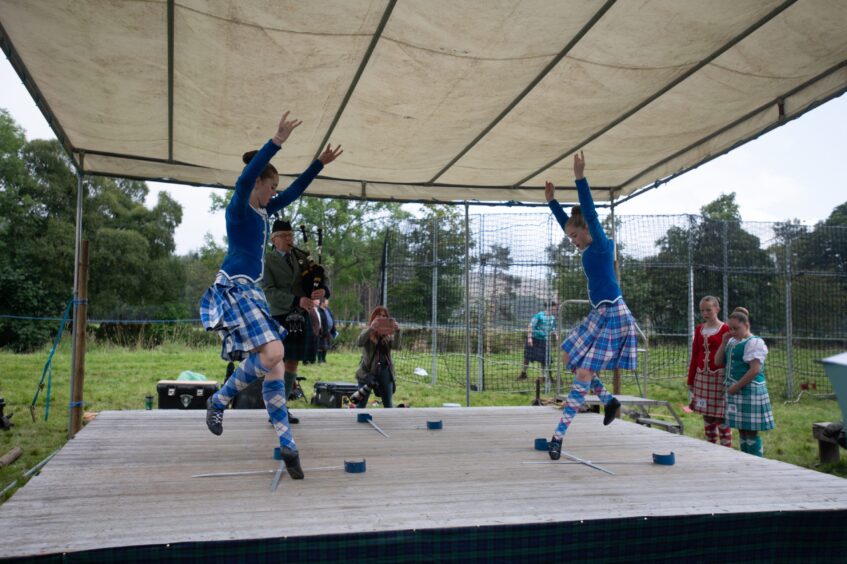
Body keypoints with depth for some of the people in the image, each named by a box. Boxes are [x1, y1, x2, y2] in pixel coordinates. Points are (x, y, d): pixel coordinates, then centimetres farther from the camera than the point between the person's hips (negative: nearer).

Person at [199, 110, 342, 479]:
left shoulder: (263, 210, 15)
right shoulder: (239, 207, -8)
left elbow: (294, 192, 24)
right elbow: (244, 178, -28)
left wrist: (320, 164, 21)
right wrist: (277, 141, -36)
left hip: (251, 290, 9)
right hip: (234, 288, -9)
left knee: (272, 362, 4)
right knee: (272, 354, -21)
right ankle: (219, 401, 2)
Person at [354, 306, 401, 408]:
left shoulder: (388, 334, 7)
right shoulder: (368, 332, 1)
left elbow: (396, 346, -9)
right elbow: (359, 343, -18)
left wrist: (397, 332, -28)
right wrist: (371, 328, -33)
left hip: (385, 371, 2)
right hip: (368, 371, -2)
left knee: (388, 404, 10)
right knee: (361, 404, 1)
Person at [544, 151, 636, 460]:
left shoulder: (602, 246, -12)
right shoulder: (588, 249, 11)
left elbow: (590, 214, -24)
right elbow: (567, 222, 22)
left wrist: (580, 179, -28)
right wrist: (552, 201, 19)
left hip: (612, 315, -10)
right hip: (598, 313, 10)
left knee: (584, 373, -10)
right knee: (569, 357, 16)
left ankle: (559, 435, -7)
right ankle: (608, 400, 25)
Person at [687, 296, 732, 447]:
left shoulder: (725, 329, -5)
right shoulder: (699, 329, 10)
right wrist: (690, 380, 12)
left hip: (719, 376, -5)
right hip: (702, 375, 5)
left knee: (721, 415, -3)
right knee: (707, 415, 9)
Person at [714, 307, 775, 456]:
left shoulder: (754, 342, -11)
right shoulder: (732, 342, 14)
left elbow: (755, 370, -19)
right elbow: (718, 362, 12)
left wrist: (736, 387, -17)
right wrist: (724, 342, 2)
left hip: (749, 392, -8)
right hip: (736, 392, 8)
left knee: (751, 432, -3)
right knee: (742, 430, 13)